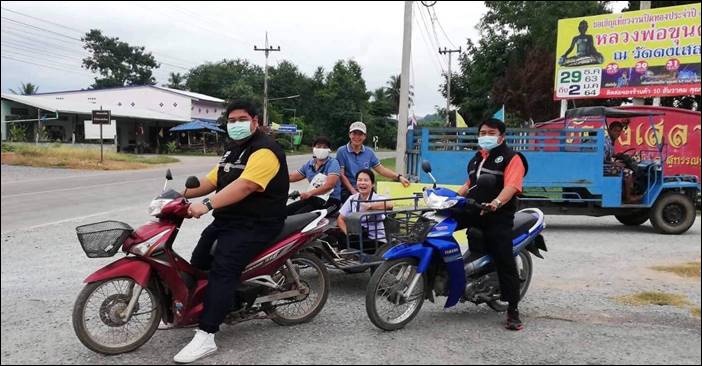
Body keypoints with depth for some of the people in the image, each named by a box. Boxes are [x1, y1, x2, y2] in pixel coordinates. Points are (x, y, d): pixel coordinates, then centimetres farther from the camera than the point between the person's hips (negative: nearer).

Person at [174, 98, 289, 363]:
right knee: (198, 262, 12)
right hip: (227, 220, 10)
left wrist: (206, 206, -38)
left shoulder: (264, 151, -17)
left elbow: (244, 186, -31)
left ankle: (205, 336, -21)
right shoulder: (233, 148, 17)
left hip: (255, 224, -10)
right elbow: (212, 180, 19)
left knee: (222, 270, -22)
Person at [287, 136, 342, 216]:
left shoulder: (333, 163, -8)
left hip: (330, 200, -7)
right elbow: (291, 177, 15)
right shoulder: (309, 165, 11)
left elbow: (329, 185, -22)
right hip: (313, 198, 7)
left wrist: (309, 193, -34)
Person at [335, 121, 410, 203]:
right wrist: (354, 192, -14)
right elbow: (341, 175, -4)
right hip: (347, 191, -4)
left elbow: (381, 170, 14)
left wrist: (399, 177, 1)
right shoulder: (342, 151, 0)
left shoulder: (369, 152, 13)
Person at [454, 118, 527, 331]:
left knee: (505, 263, -6)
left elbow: (511, 186, -19)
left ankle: (513, 311, 3)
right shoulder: (476, 159, 23)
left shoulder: (511, 158, -2)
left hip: (498, 217, -6)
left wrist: (496, 203, -37)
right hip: (472, 210, 6)